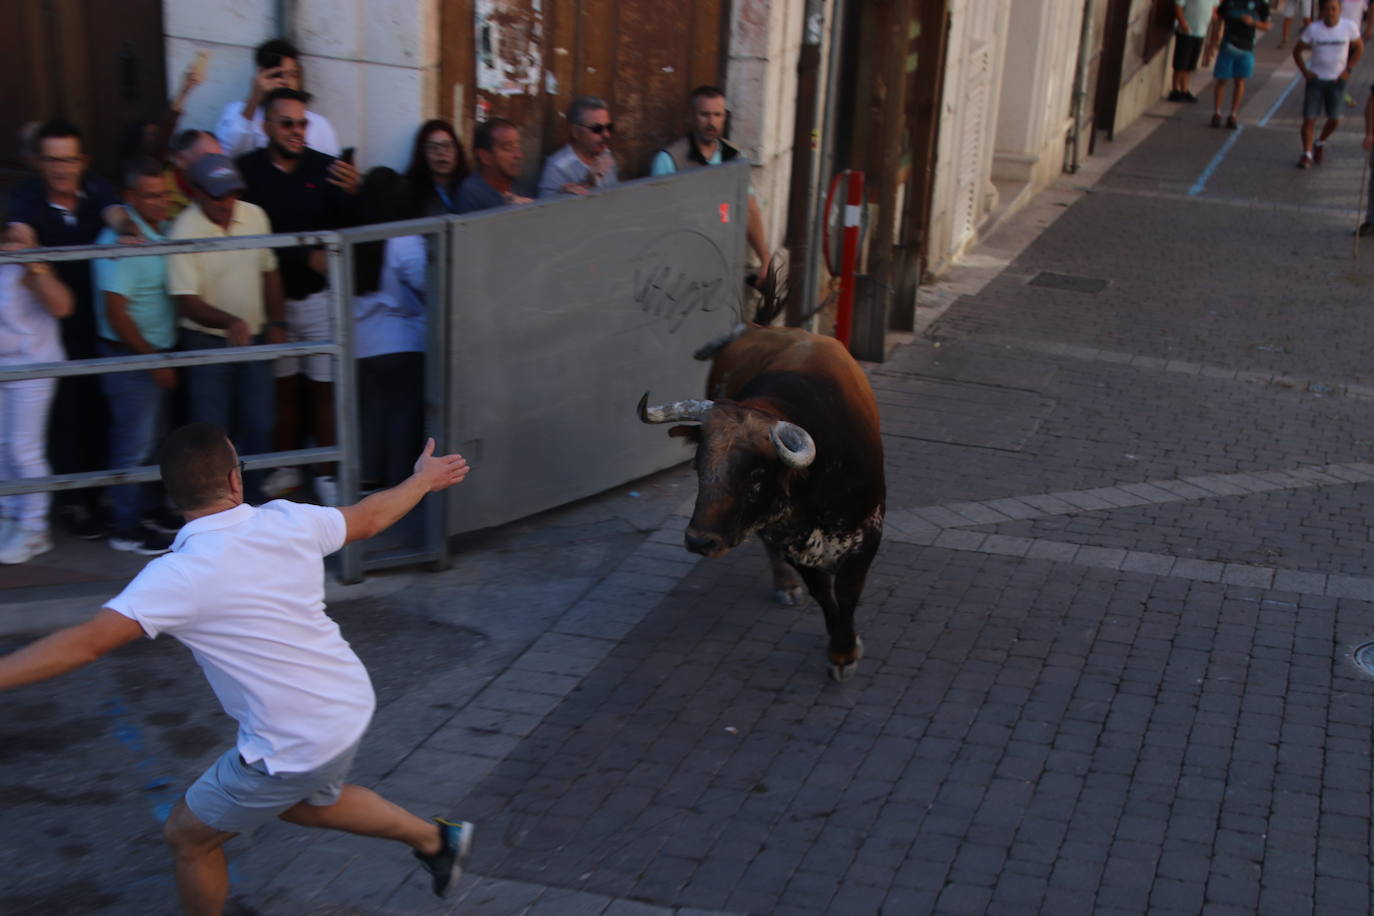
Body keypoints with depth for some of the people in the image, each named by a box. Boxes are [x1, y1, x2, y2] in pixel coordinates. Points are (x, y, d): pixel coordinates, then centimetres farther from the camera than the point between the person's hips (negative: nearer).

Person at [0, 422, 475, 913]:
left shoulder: (181, 574, -22)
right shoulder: (288, 521, -5)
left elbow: (86, 642, -28)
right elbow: (370, 516, 11)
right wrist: (422, 479, 29)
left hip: (293, 750, -7)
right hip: (351, 706, 7)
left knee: (188, 838, 17)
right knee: (306, 803, 36)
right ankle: (436, 838, 45)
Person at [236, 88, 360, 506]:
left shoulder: (325, 168, -2)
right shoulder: (247, 170, -4)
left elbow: (346, 231, -8)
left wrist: (350, 194, -27)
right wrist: (307, 257, -16)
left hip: (319, 295, 0)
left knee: (323, 388, 3)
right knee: (283, 386, 9)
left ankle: (326, 475, 13)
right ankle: (286, 468, 25)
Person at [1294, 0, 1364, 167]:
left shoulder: (1350, 27, -10)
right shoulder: (1313, 28, -11)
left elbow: (1359, 47, 6)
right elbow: (1297, 51, 1)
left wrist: (1348, 69, -2)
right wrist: (1305, 72, -6)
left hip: (1337, 80, 1)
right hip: (1316, 78, -1)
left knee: (1334, 120, -1)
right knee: (1309, 118, -7)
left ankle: (1320, 143, 29)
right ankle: (1307, 154, 6)